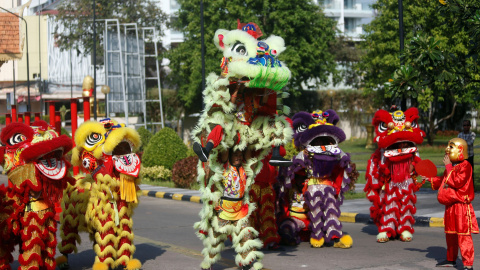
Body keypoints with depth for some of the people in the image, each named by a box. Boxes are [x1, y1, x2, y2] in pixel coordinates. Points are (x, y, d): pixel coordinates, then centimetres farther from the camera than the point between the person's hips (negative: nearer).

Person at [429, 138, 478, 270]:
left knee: (463, 235, -10)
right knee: (450, 234, 19)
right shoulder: (451, 166, 14)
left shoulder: (465, 166, -14)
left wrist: (448, 167, -19)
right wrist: (431, 179, 27)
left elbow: (458, 182, -25)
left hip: (461, 206, -10)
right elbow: (443, 180, 30)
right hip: (450, 206, 10)